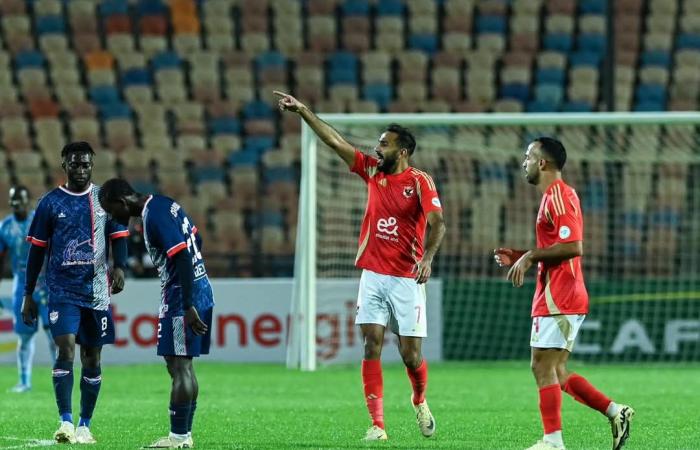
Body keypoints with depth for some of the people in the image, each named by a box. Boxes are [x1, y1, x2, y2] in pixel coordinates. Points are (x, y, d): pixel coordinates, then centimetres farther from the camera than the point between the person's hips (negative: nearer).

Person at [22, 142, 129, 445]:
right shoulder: (50, 203, 2)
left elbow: (119, 237, 6)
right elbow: (37, 250, 6)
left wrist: (119, 267, -15)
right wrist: (28, 295, 5)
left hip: (97, 291, 2)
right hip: (62, 291, -2)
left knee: (91, 359, 6)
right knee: (66, 350, -17)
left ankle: (84, 426, 14)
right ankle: (66, 422, -20)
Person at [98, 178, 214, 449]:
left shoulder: (154, 217, -17)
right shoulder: (164, 204, 13)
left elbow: (183, 257, -24)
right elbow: (197, 242, 22)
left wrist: (188, 307, -26)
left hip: (181, 297, -10)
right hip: (200, 291, 10)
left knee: (178, 366, -8)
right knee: (183, 366, 13)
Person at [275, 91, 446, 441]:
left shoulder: (420, 181, -8)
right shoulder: (372, 171, 7)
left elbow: (437, 223, -19)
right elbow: (335, 141, 8)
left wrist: (428, 257, -35)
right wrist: (303, 112, 5)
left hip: (406, 280, -4)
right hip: (373, 276, 4)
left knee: (410, 354, 0)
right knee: (372, 347, -6)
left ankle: (420, 401, 32)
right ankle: (377, 425, -7)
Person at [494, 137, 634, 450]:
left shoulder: (558, 196, -13)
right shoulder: (555, 196, 20)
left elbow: (573, 247, -22)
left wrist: (530, 256, -16)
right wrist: (521, 257, 16)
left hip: (557, 299, -10)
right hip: (562, 298, 10)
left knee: (543, 367, -9)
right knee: (554, 372, 11)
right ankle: (615, 412, 9)